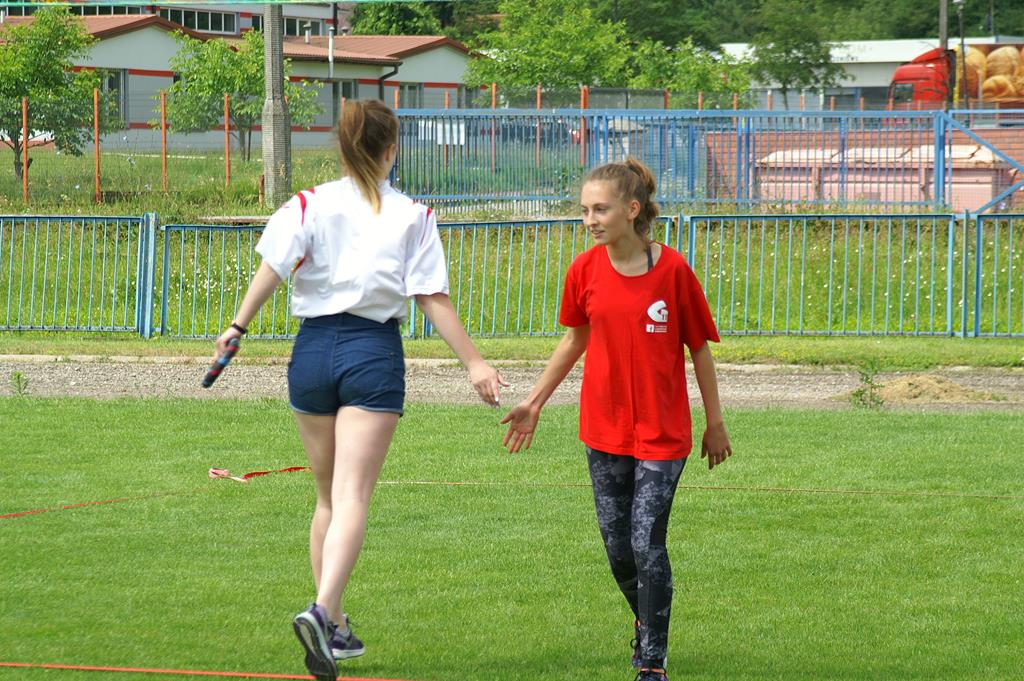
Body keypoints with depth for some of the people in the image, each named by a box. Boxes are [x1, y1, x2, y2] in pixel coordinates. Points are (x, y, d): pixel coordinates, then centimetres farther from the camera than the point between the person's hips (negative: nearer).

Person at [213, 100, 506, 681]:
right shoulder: (412, 215, 1)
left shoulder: (312, 203, 3)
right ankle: (323, 611, -31)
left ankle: (335, 629, 22)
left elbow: (272, 268, -10)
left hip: (313, 349, 3)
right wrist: (474, 362, 1)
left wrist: (238, 327, -7)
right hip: (375, 351, -3)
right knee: (353, 496, -9)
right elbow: (433, 298, -3)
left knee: (329, 496, 17)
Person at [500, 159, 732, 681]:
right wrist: (534, 402, 15)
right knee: (617, 549, 8)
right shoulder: (585, 271, -2)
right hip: (605, 428, 4)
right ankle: (645, 621, 37)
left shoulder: (672, 270, -11)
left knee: (647, 545, -11)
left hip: (663, 432, -4)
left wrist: (715, 423, 4)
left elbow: (699, 347, -2)